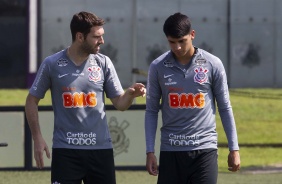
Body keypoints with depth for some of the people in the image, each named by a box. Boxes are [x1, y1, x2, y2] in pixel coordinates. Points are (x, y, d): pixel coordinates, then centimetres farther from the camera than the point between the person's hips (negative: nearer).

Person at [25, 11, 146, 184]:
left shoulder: (104, 63, 3)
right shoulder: (52, 64, -4)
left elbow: (120, 103, 5)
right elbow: (32, 101, 5)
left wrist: (130, 94, -18)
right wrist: (38, 138, -3)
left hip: (101, 148, 3)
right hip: (65, 149, -2)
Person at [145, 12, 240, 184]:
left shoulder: (213, 64, -1)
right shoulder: (158, 67, 0)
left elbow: (225, 108, 5)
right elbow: (152, 111, 6)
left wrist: (234, 148, 4)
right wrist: (150, 151, 1)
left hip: (204, 149, -1)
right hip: (171, 150, 1)